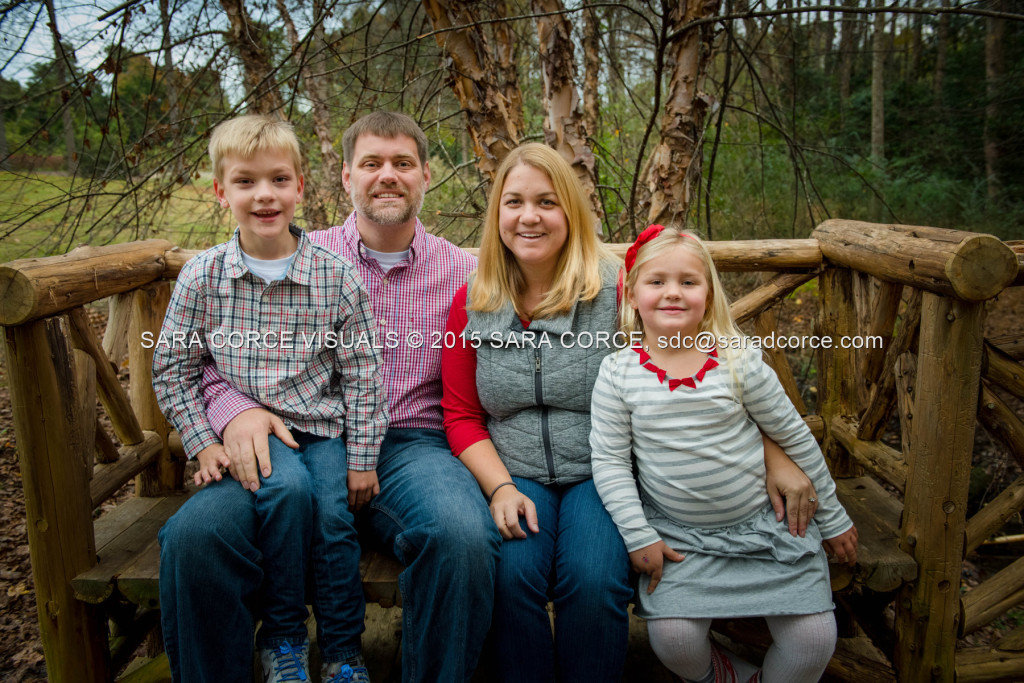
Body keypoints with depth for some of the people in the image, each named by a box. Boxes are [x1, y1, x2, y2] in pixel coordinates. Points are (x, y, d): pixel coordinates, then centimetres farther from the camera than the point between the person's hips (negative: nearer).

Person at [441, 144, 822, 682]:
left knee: (593, 582, -26)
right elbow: (462, 416, 7)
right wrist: (500, 486, -10)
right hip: (516, 476, 2)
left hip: (601, 474, -1)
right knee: (512, 574, -25)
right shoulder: (471, 305, 4)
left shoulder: (618, 292, -6)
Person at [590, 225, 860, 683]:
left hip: (764, 524, 1)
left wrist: (832, 519, 9)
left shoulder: (738, 361, -8)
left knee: (814, 637, -8)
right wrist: (639, 537, -10)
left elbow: (796, 439, 2)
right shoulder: (619, 372, -7)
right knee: (672, 637, -17)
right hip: (677, 534, 0)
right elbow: (609, 460, -4)